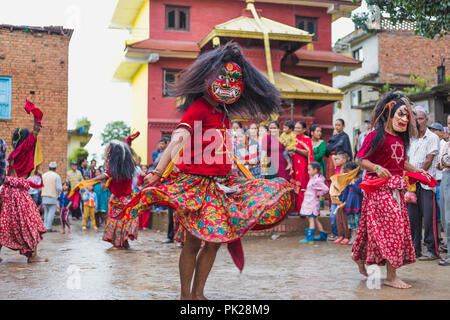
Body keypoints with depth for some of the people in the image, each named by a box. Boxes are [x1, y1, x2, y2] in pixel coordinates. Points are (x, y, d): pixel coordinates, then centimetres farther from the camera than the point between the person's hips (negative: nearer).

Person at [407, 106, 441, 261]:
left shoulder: (432, 138, -2)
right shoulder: (412, 139, 16)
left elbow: (429, 161, -8)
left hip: (426, 183, -6)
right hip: (412, 184, 6)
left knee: (428, 218, -6)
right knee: (413, 217, 8)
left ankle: (432, 250, 3)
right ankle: (414, 249, 16)